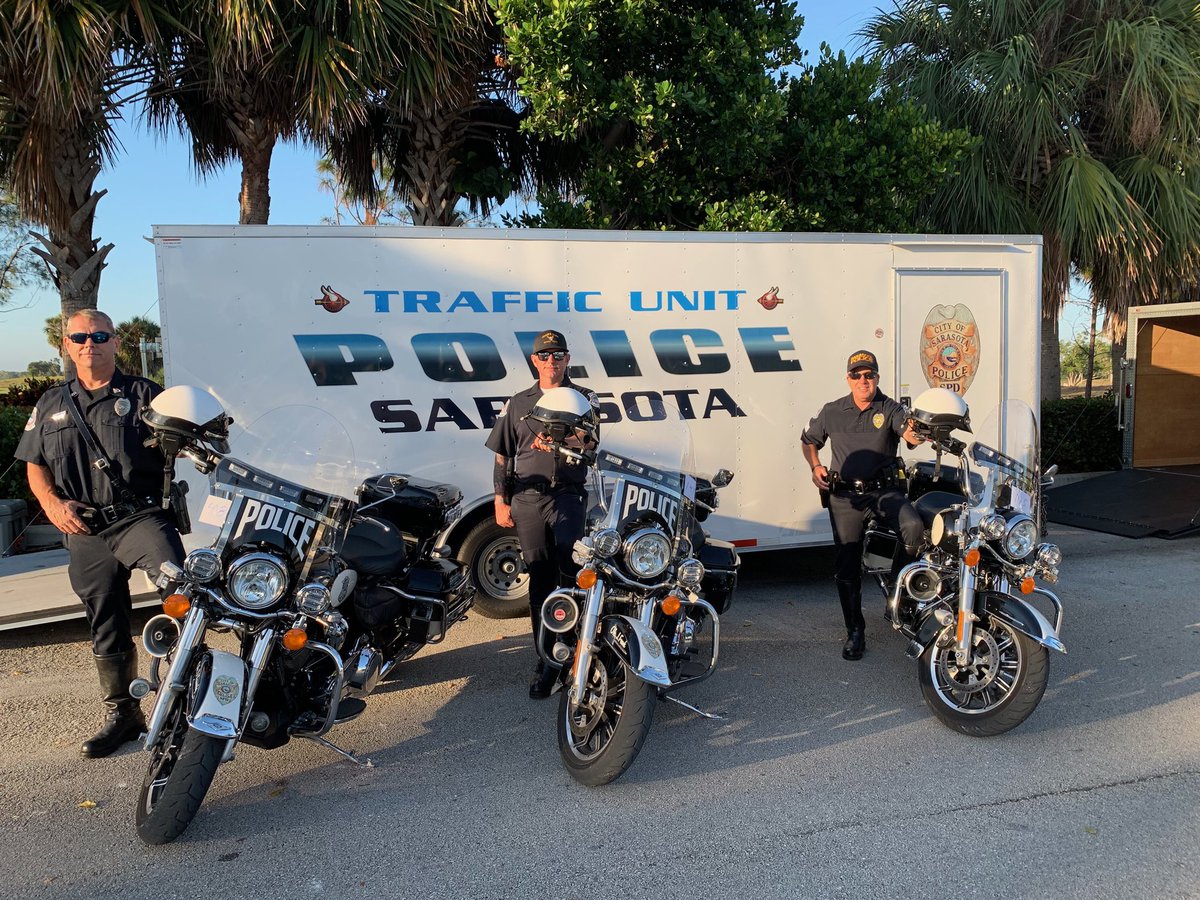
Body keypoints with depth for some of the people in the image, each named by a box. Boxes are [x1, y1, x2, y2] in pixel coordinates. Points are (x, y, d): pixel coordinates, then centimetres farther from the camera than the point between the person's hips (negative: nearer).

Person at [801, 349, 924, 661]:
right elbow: (808, 439, 23)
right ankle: (855, 632, 13)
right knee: (846, 565, -1)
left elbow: (908, 430, -19)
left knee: (913, 525, -32)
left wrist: (914, 435, -44)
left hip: (884, 489, -1)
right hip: (845, 495, 2)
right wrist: (815, 466, 4)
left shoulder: (890, 409, 1)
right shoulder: (832, 412, 9)